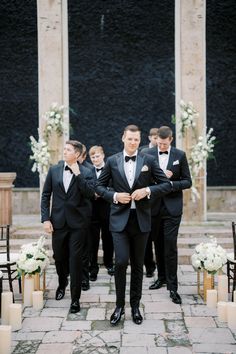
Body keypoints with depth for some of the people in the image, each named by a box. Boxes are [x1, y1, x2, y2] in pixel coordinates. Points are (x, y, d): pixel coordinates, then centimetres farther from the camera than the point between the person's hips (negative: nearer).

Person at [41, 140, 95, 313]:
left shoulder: (85, 172, -3)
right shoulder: (54, 170, 4)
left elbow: (90, 194, -15)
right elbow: (46, 196, 6)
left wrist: (78, 174, -18)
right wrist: (46, 219, -2)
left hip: (77, 222, -3)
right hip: (58, 221, 3)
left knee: (75, 259, -2)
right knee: (59, 257, 15)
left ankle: (75, 298, 8)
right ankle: (62, 283, 44)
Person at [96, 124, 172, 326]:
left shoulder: (149, 161, 2)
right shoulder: (112, 161, 3)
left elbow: (167, 184, 3)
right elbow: (99, 186, 8)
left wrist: (148, 190, -13)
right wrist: (114, 196, -9)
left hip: (141, 219, 1)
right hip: (120, 219, -1)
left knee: (138, 264, 10)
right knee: (121, 262, -10)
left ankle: (135, 306, 24)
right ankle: (120, 305, 9)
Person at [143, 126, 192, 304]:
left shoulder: (180, 155, -1)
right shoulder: (147, 154, 1)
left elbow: (187, 182, 0)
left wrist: (170, 184, -16)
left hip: (172, 207, -2)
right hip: (154, 206, 2)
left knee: (170, 246, -5)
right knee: (158, 244, 14)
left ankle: (172, 286, 3)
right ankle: (162, 277, 31)